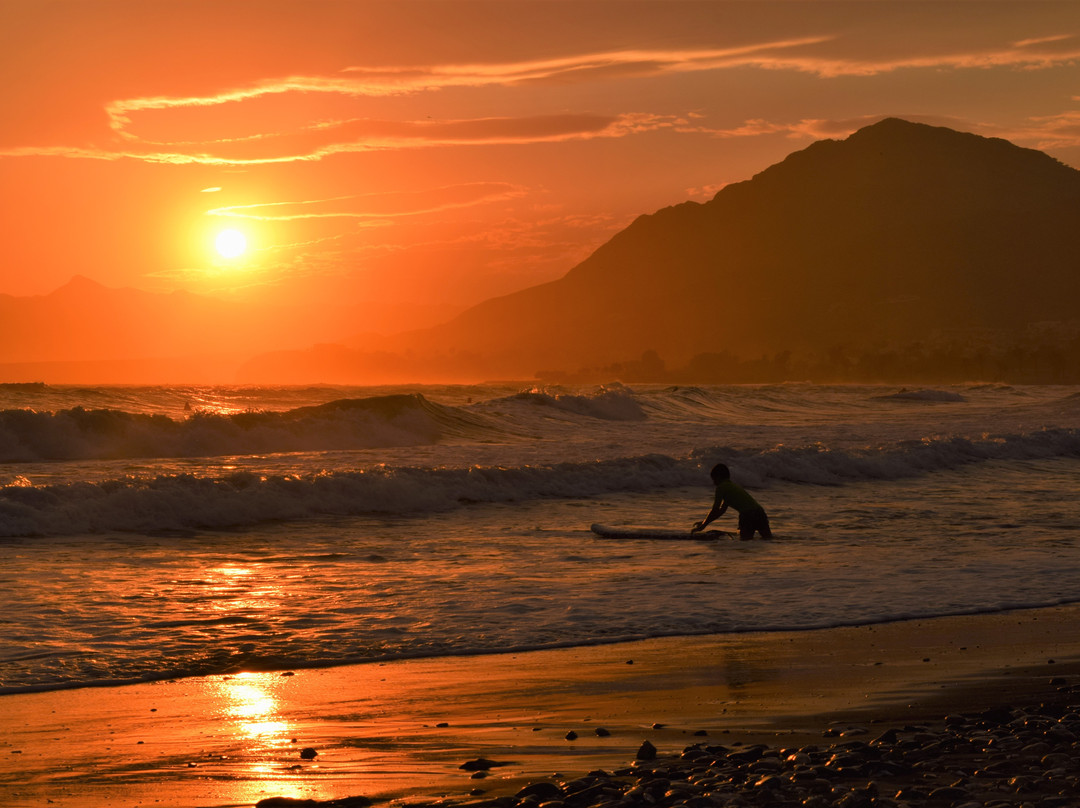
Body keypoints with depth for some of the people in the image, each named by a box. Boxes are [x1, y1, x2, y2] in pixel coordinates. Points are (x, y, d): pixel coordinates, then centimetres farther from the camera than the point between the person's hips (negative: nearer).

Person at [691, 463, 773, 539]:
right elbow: (721, 510, 34)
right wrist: (704, 522, 35)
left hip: (747, 515, -8)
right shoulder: (734, 486, 29)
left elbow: (714, 510, 0)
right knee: (767, 537, 19)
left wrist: (702, 526, 10)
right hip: (760, 512, 8)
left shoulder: (721, 487, 2)